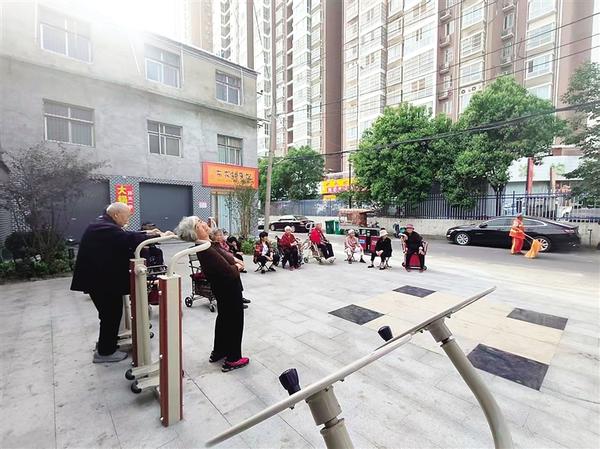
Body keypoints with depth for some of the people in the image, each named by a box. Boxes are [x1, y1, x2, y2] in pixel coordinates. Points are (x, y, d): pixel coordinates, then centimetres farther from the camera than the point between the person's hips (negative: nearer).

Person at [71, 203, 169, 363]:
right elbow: (130, 240, -32)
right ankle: (105, 352, 17)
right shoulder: (107, 229, -25)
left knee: (110, 313, 20)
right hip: (101, 279, -10)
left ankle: (105, 345, 35)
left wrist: (146, 233, 3)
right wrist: (159, 236, -25)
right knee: (112, 314, 3)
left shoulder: (101, 224, 9)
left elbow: (125, 237, 11)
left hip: (99, 276, 10)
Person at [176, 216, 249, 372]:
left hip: (223, 289, 9)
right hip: (229, 290, -9)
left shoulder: (209, 244, -3)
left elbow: (225, 257, 12)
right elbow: (229, 272, -31)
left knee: (223, 318, 24)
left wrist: (235, 260, -4)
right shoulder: (207, 251, -31)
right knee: (235, 322, 7)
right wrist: (238, 267, -11)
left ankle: (218, 352, 42)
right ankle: (233, 359, 24)